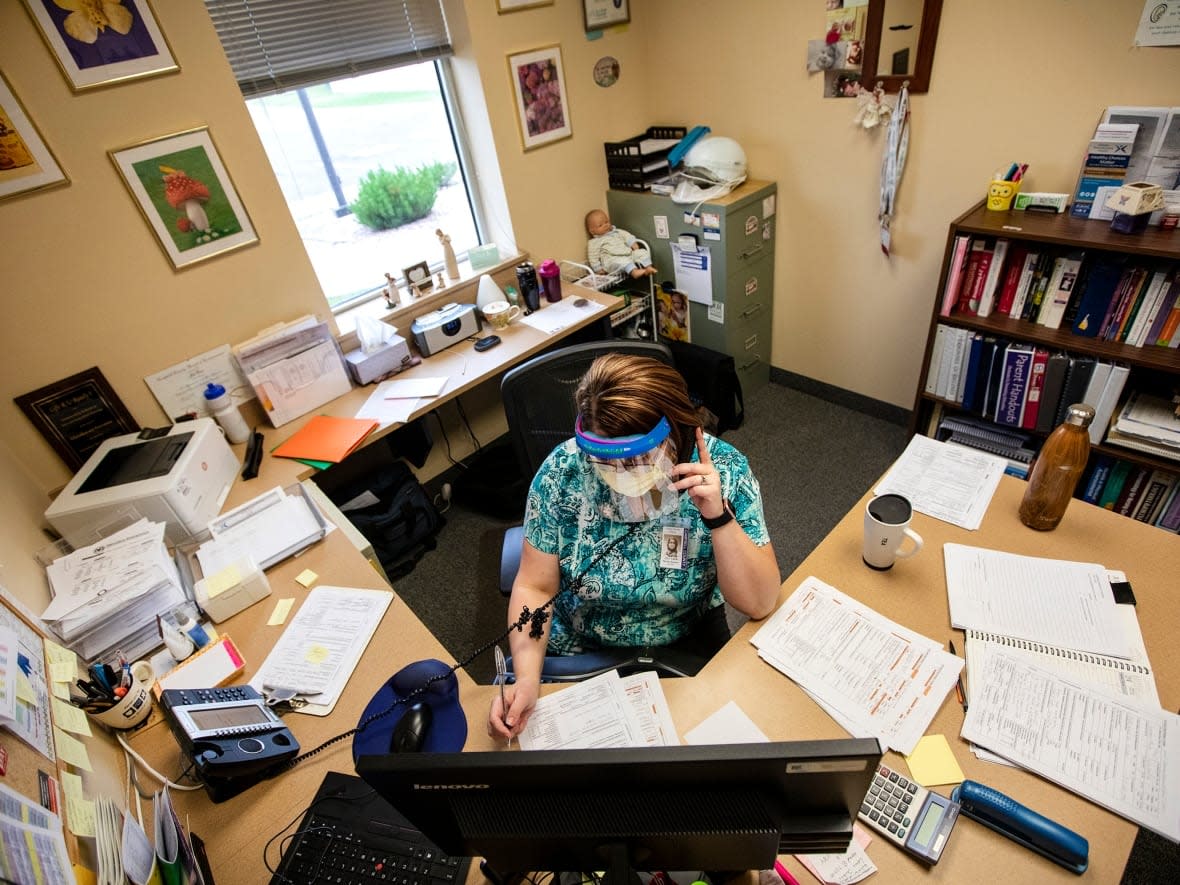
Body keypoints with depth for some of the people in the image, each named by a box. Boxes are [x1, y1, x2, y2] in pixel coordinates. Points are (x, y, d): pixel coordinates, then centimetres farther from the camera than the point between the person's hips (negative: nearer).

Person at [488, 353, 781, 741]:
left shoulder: (724, 470, -24)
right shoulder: (564, 471, -24)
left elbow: (759, 604, -22)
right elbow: (534, 588, -15)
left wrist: (718, 516, -36)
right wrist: (527, 679, -29)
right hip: (578, 651, -1)